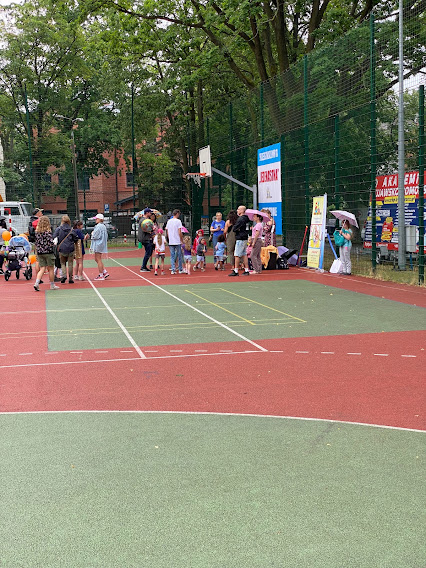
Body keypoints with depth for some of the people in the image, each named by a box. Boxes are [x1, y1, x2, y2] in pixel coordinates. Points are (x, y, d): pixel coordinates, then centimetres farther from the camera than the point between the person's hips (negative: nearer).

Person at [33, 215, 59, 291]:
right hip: (48, 252, -5)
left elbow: (35, 243, 9)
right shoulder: (48, 232, -14)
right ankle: (52, 285, 17)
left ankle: (37, 283, -11)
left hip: (40, 253, 5)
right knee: (51, 269, 7)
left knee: (42, 269, 7)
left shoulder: (36, 232, 3)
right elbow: (51, 243, -17)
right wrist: (54, 245, 3)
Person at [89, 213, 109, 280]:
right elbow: (106, 236, 17)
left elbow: (95, 236, -19)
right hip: (101, 244, 10)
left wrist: (92, 233, 3)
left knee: (98, 260, -3)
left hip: (98, 245, -10)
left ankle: (101, 275, 0)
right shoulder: (103, 226, 12)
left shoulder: (98, 226, -17)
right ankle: (105, 272, 15)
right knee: (97, 259, 17)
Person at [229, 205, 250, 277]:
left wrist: (234, 227, 3)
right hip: (245, 238, 9)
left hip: (240, 239, -9)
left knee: (237, 255, -6)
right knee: (244, 255, 12)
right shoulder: (246, 219, 12)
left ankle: (235, 271, -5)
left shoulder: (241, 219, -17)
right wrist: (236, 228, 8)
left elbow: (234, 229, -18)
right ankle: (246, 270, 13)